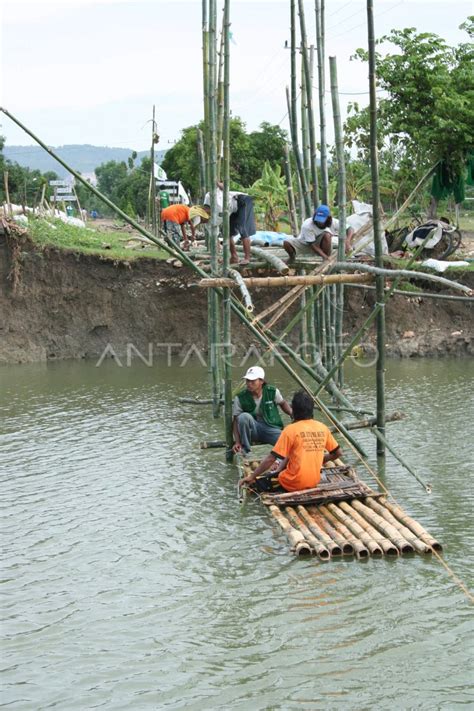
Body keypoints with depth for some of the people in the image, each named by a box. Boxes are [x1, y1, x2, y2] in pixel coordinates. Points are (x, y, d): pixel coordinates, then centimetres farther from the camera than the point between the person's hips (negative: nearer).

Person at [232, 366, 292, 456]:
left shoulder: (273, 392, -8)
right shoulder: (240, 398, -12)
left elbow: (283, 403, 13)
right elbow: (236, 421, -11)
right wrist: (237, 442, -23)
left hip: (271, 428, 0)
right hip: (253, 431, 0)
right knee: (244, 417, -34)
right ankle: (244, 451, -18)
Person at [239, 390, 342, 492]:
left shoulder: (290, 430, -14)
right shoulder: (323, 428, -1)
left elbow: (270, 459, -14)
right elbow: (337, 453, 10)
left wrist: (252, 477, -5)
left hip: (294, 484, -4)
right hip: (314, 482, 4)